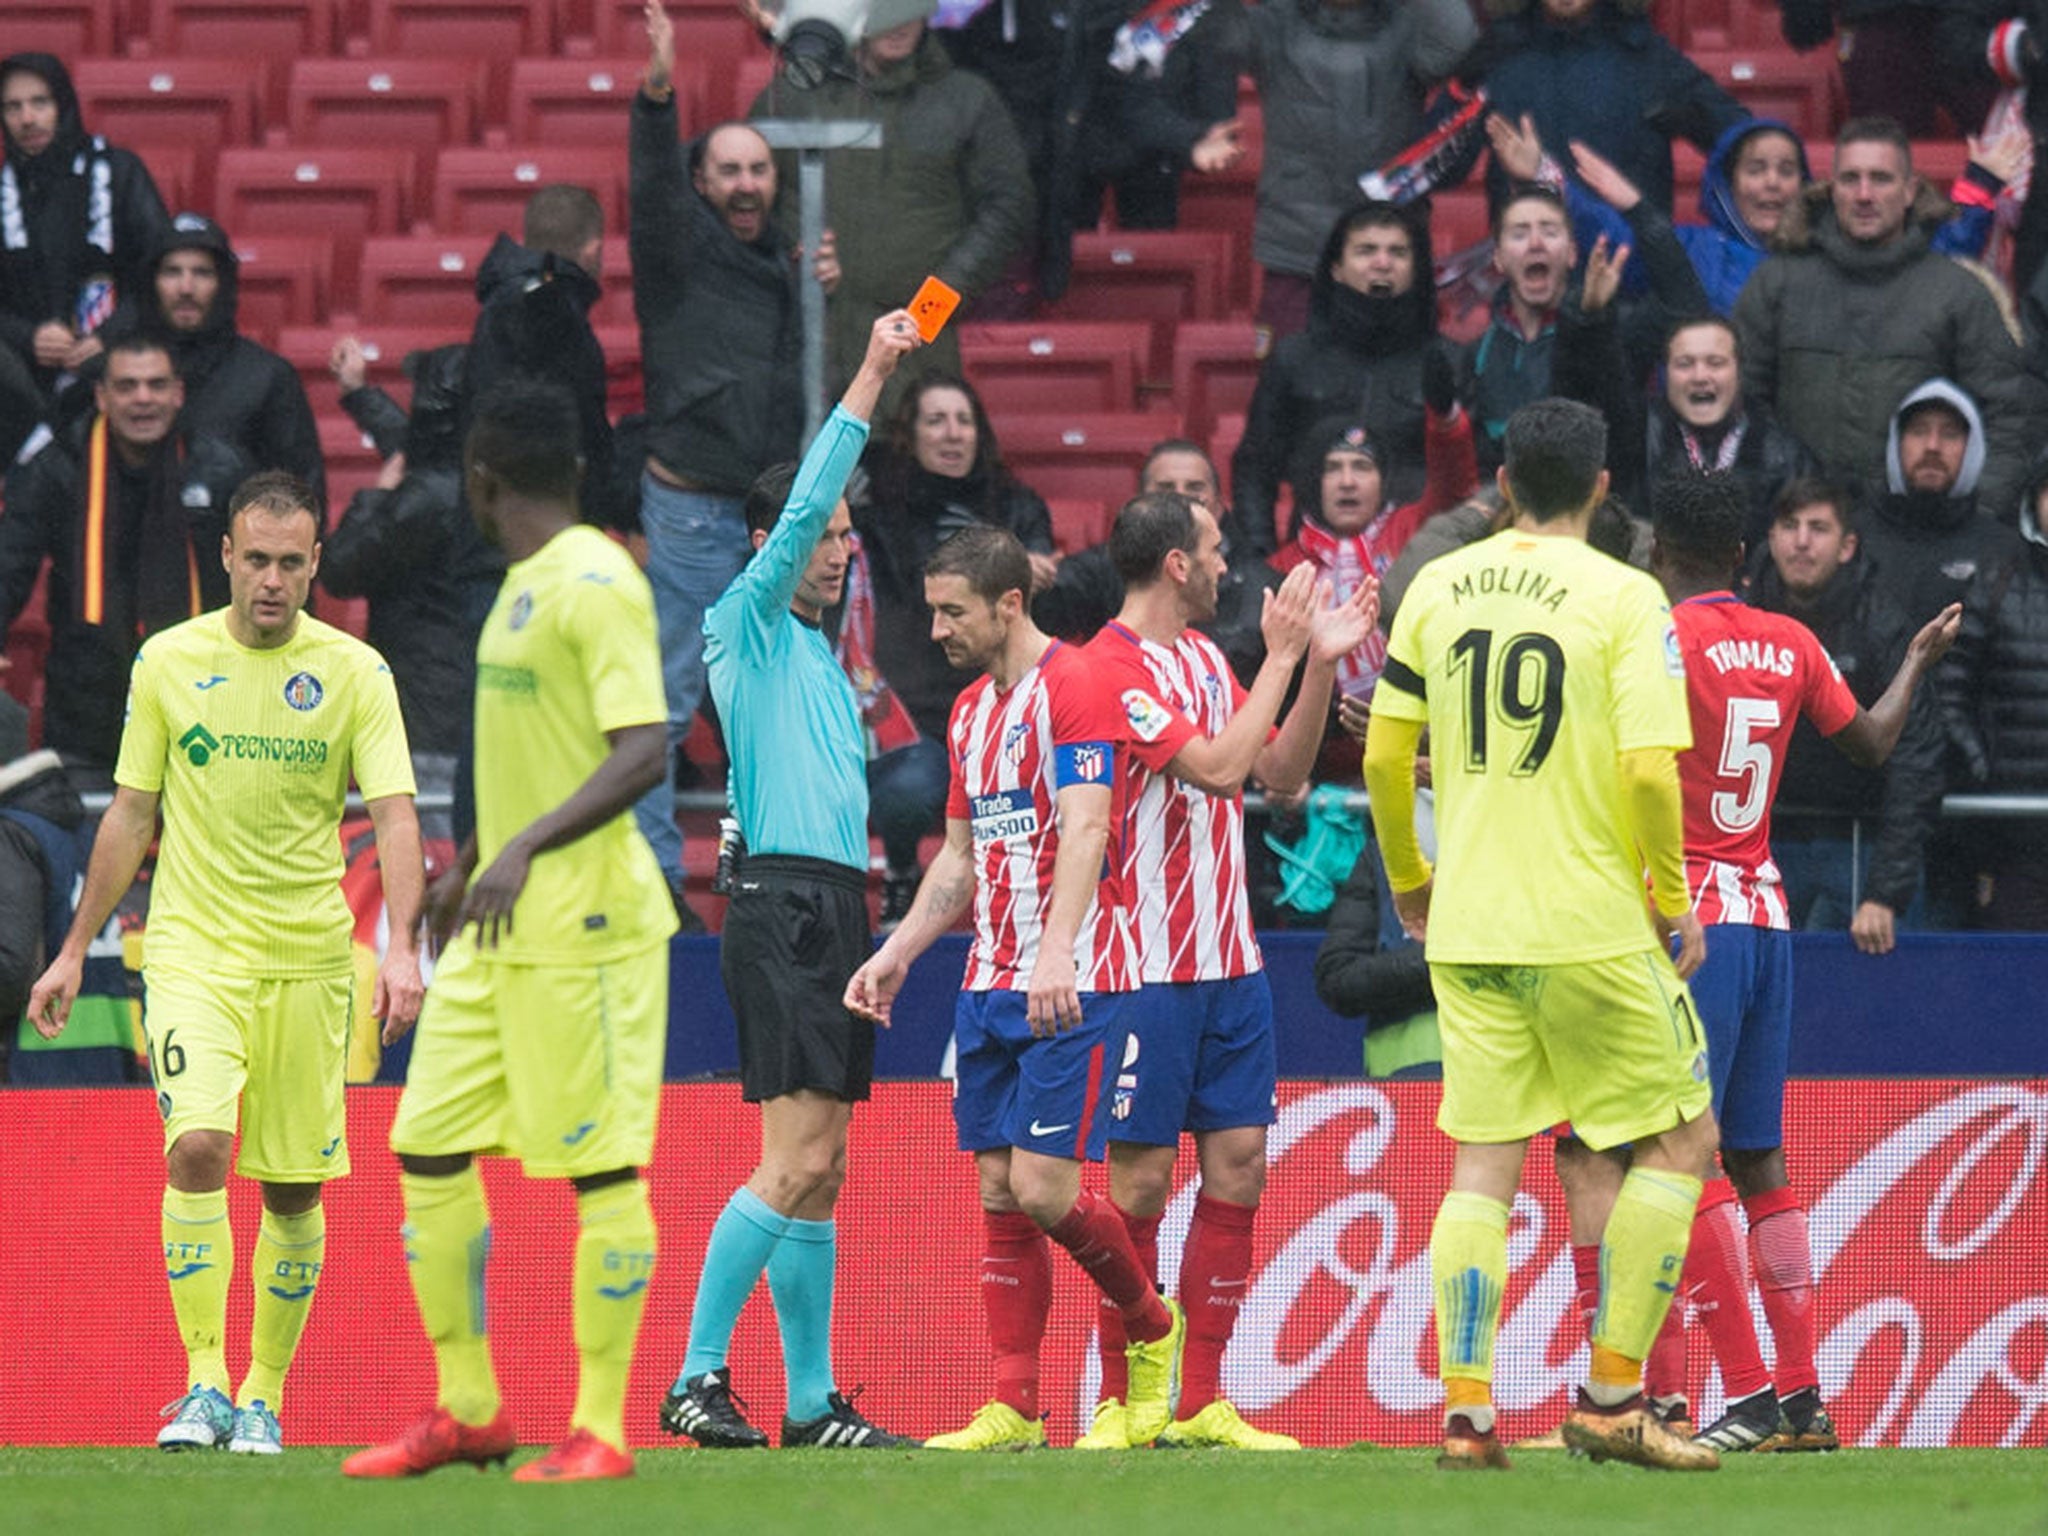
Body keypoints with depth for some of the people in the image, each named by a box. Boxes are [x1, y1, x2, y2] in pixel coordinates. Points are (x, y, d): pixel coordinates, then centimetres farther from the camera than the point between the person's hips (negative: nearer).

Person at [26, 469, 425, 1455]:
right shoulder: (167, 662, 3)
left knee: (293, 1187, 3)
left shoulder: (355, 673, -1)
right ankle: (203, 1384, -15)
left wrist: (402, 948, -22)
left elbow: (394, 818, -8)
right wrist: (74, 952, 10)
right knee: (196, 1146, -20)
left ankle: (264, 1394, 18)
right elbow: (130, 817, 11)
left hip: (307, 957, 0)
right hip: (192, 949, 0)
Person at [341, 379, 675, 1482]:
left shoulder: (598, 586, -15)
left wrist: (527, 849, -31)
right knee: (425, 1153, 8)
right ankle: (468, 1412, 15)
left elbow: (642, 753, -24)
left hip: (585, 925, -10)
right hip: (501, 927, 10)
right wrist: (468, 865, 34)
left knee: (599, 1166, -4)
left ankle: (600, 1430, 0)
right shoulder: (524, 583, 14)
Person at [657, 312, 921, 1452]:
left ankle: (813, 1401, 9)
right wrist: (870, 379, -14)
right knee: (797, 1161, -15)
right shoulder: (750, 625, -3)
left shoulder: (819, 653, 21)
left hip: (834, 908, 9)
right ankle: (698, 1376, -12)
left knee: (821, 1170, 8)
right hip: (785, 907, -9)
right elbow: (802, 505, -14)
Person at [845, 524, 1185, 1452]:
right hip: (992, 985, 8)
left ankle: (1152, 1328, 12)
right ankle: (1013, 1410, 4)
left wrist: (1057, 954, -31)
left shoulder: (1072, 687, -10)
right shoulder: (970, 713, 17)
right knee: (998, 1193, 3)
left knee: (1043, 1186, -12)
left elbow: (1084, 828, -21)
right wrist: (898, 953, 17)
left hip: (1075, 985, -8)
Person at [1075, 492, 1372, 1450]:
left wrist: (1321, 663, 8)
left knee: (1238, 1167, 4)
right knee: (1141, 1181, -4)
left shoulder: (1205, 655, 15)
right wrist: (1281, 658, -15)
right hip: (1149, 967, -8)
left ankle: (1201, 1402, 8)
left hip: (1231, 963, 8)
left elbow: (1282, 772, 18)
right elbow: (1219, 766, -21)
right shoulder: (1112, 667, -13)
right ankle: (1118, 1403, 4)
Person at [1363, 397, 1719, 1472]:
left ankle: (1465, 1414, 1)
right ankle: (1609, 1401, 5)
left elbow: (1382, 757, 7)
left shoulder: (1438, 587, 5)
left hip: (1468, 930, 4)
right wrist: (1673, 896, -2)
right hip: (1593, 927, -4)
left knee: (1483, 1168, 8)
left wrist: (1408, 879, 23)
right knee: (1679, 1141, 10)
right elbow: (1649, 769, -17)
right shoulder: (1624, 598, -8)